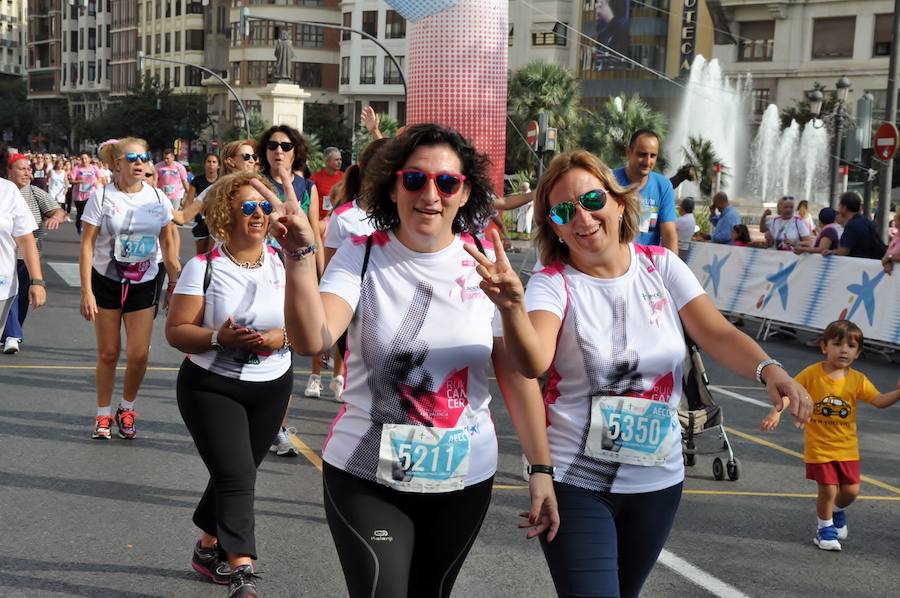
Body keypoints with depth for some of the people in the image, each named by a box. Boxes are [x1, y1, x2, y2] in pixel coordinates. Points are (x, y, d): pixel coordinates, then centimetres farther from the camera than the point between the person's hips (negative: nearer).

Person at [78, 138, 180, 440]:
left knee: (139, 355, -4)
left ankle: (127, 408, 21)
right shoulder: (102, 198, -9)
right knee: (108, 353, 5)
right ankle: (103, 415, 21)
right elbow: (87, 245, -9)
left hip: (144, 284, 2)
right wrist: (86, 291, -15)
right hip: (107, 282, -1)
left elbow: (168, 245, 8)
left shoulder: (158, 198, -1)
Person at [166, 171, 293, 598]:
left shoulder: (284, 262, 0)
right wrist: (220, 338, -28)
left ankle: (208, 547, 36)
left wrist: (280, 338, -20)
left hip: (272, 387, 4)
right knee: (237, 477, -14)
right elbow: (176, 331, -11)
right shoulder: (203, 267, -9)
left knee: (234, 474, 14)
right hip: (212, 387, -4)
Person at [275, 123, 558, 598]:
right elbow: (311, 342, -23)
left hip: (465, 479, 3)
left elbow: (517, 373, 2)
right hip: (365, 478, -2)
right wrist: (300, 256, -35)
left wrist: (541, 468, 2)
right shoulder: (361, 256, -7)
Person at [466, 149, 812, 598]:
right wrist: (511, 306, -52)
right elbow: (533, 363, -31)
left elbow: (718, 334, -10)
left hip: (657, 478, 4)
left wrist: (768, 369, -31)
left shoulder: (660, 266, -2)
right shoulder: (552, 283, -13)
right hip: (574, 480, -3)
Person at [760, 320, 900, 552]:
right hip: (819, 447, -3)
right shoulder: (812, 374, -12)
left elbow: (879, 400, -8)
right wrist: (776, 413, -23)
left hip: (847, 448, 3)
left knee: (851, 490, 6)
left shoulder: (857, 380, -4)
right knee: (828, 489, -5)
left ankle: (837, 510, 41)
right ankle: (825, 528, 21)